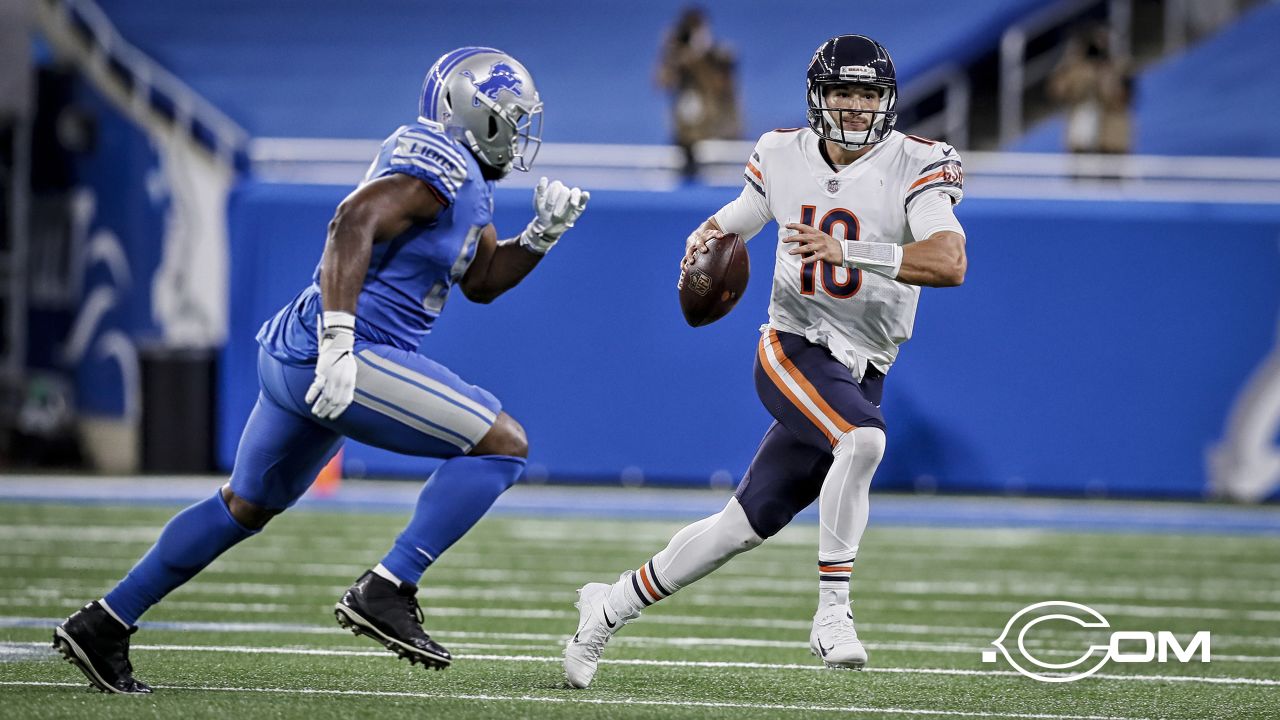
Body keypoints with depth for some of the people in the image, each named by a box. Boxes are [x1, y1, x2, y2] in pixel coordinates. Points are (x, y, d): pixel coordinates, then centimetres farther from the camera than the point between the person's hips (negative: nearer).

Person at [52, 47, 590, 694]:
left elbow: (482, 281, 27)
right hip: (345, 360, -11)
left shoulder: (464, 181, 17)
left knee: (246, 506, 24)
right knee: (501, 444, -10)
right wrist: (338, 344, -33)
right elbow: (353, 225, -26)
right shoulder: (438, 166, -14)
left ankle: (102, 625, 28)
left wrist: (542, 234, 11)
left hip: (296, 355, 11)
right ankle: (385, 592, -15)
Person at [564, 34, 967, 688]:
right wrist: (710, 237, -4)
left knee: (747, 524, 6)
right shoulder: (782, 156, 1)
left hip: (860, 375, 1)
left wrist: (846, 251, -37)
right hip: (792, 347, -1)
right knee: (863, 440, -33)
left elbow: (950, 263, -26)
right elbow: (741, 218, 22)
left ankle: (611, 605, 24)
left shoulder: (915, 168, -10)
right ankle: (832, 614, -26)